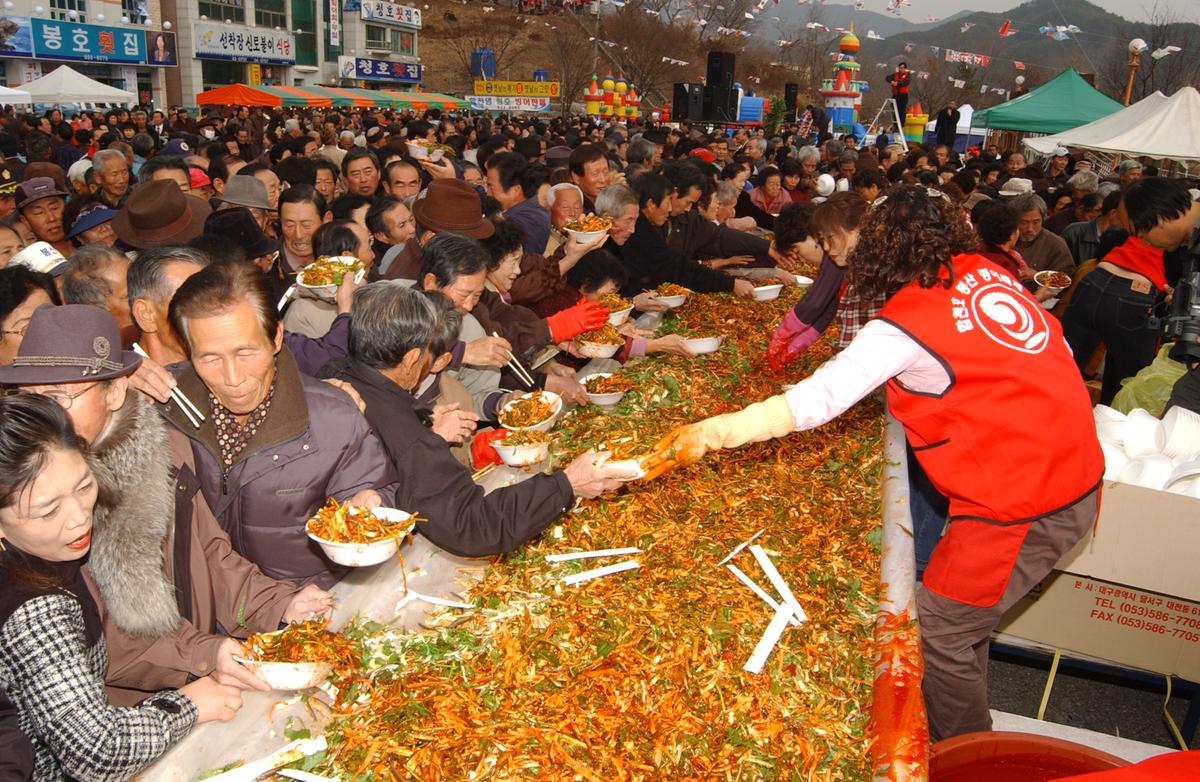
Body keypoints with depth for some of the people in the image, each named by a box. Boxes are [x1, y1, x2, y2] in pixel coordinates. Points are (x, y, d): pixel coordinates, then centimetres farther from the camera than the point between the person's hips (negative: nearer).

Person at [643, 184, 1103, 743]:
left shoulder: (905, 323, -16)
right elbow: (1056, 352, 10)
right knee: (960, 621, 21)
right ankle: (965, 736, 38)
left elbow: (817, 400, -22)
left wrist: (708, 433, -21)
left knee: (938, 631, 6)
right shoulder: (988, 273, 4)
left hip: (1023, 502, -8)